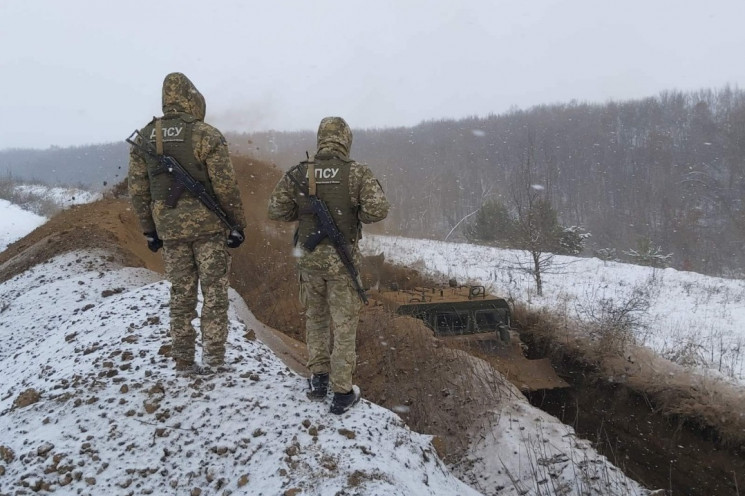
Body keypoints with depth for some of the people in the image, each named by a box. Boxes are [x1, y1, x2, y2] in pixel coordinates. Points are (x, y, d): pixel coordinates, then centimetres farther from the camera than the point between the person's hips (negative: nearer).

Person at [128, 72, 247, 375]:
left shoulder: (143, 138, 5)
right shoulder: (205, 135, -9)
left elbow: (138, 190, 7)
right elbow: (225, 186, -12)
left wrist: (149, 231, 14)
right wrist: (238, 225, -3)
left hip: (170, 228, 4)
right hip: (208, 226, -4)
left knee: (181, 295, 12)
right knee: (214, 292, 5)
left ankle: (183, 361, 16)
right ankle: (212, 357, 4)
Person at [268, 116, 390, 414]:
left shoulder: (299, 173, -4)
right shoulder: (357, 173, -12)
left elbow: (275, 210, -1)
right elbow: (378, 210, -19)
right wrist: (356, 214, 1)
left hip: (310, 257, 3)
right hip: (343, 259, -3)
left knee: (315, 319, 21)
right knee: (344, 324, 7)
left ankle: (318, 380, 28)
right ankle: (342, 394, 12)